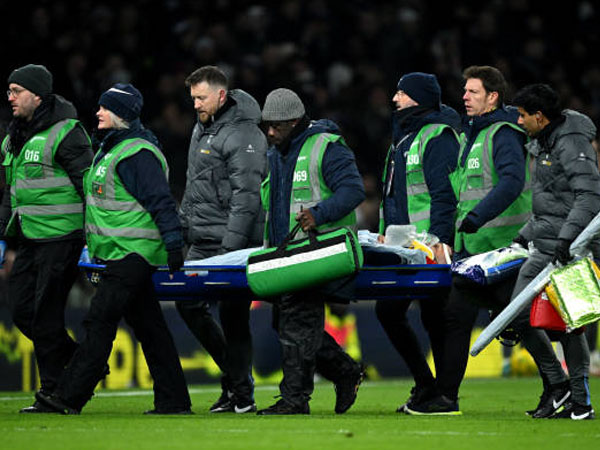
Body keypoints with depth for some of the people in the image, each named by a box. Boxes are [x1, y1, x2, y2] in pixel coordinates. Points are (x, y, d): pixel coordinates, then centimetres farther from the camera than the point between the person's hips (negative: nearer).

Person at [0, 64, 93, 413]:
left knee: (45, 315, -7)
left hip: (61, 237, -9)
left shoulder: (65, 134, -11)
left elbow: (90, 185, -13)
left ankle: (55, 393, 3)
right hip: (30, 238, 9)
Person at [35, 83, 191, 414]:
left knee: (99, 322, -11)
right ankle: (173, 401, 11)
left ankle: (70, 396, -11)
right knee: (148, 326, 10)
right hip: (119, 255, 11)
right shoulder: (109, 148, 18)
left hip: (131, 254, -11)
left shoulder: (137, 154, -14)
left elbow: (161, 202, -18)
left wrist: (174, 244, -22)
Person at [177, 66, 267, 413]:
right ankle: (233, 371, 20)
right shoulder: (202, 128, 16)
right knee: (189, 303, 6)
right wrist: (182, 225, 19)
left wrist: (231, 246, -22)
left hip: (234, 241, -9)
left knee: (233, 317, -6)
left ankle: (242, 394, 2)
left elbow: (246, 196, -18)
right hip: (202, 242, 9)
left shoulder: (244, 135, -13)